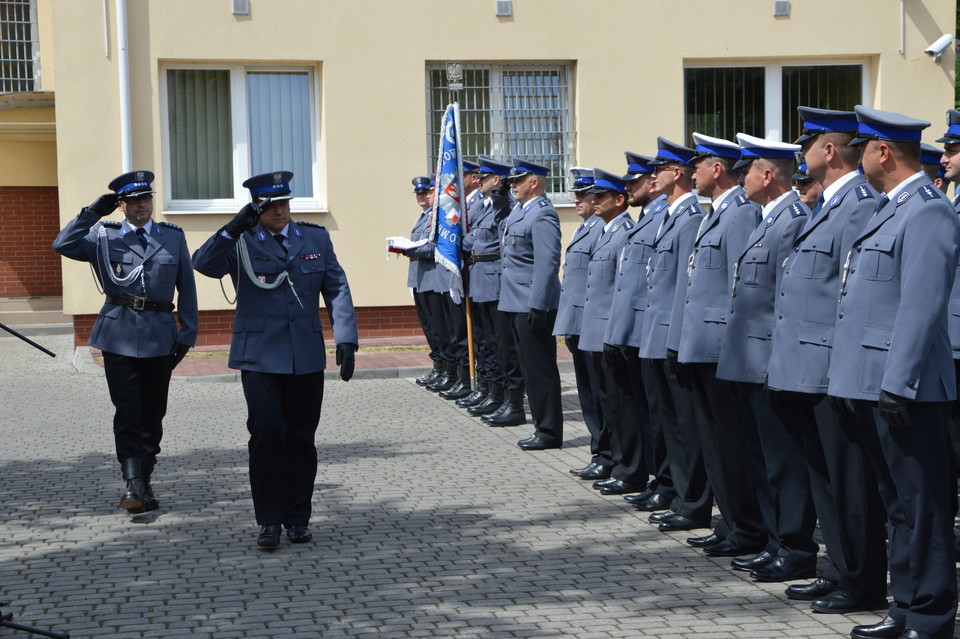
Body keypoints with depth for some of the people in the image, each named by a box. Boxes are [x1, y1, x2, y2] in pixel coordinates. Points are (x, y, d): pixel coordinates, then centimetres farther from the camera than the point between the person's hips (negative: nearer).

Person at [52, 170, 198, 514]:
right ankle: (132, 485, -7)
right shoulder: (104, 237, 6)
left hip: (159, 337, 2)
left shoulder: (173, 237, 9)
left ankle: (145, 482, 20)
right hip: (119, 337, -2)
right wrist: (93, 212, -11)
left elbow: (186, 289, 10)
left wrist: (187, 334, 5)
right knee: (128, 413, -7)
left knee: (153, 414, 8)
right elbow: (63, 245, -9)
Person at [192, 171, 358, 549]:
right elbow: (203, 264, -14)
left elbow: (337, 289, 9)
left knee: (301, 437, 6)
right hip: (260, 357, -2)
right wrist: (233, 229, -25)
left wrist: (346, 339, -1)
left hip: (307, 357, 3)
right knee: (266, 433, -10)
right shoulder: (241, 243, 2)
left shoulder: (316, 238, 11)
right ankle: (269, 520, 2)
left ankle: (298, 518, 18)